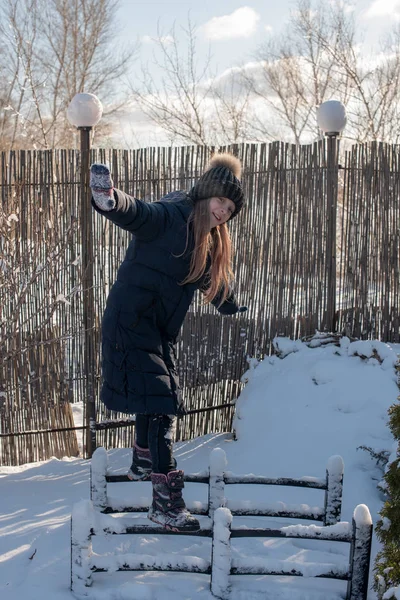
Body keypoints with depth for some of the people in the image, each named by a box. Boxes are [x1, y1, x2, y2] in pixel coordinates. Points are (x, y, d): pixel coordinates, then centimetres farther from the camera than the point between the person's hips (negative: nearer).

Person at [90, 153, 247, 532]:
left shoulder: (209, 241, 14)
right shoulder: (168, 217, -15)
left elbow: (214, 282, 31)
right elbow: (134, 213, -35)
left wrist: (234, 310, 44)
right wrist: (109, 199, -57)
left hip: (160, 329, 9)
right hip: (130, 322, -9)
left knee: (156, 397, 22)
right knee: (161, 405, -15)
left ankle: (143, 464, 47)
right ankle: (166, 501, -16)